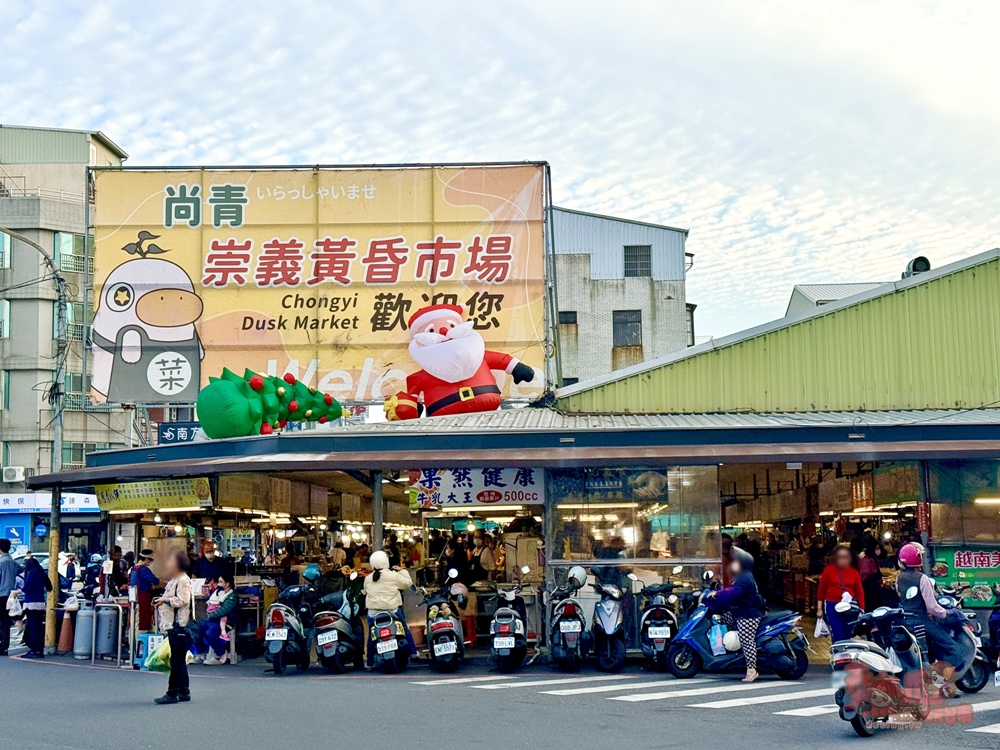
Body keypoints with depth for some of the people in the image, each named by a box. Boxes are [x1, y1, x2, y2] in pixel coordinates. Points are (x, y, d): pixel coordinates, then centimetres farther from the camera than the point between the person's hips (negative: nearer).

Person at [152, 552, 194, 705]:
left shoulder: (183, 581, -12)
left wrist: (165, 600, -16)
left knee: (177, 660, -7)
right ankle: (184, 692, 18)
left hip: (180, 627, -10)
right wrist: (161, 601, 14)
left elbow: (183, 600, -24)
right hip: (173, 627, 10)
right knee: (179, 660, 13)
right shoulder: (173, 581, 19)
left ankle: (172, 693, -5)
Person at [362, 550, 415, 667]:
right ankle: (413, 652, 14)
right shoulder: (393, 575, -7)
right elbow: (408, 583, 1)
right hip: (391, 609, -3)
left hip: (373, 611, 3)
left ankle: (370, 662, 15)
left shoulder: (368, 578, 5)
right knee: (404, 630, 14)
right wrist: (403, 572, 15)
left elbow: (365, 591, 18)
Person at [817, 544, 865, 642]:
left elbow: (859, 591, 5)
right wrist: (819, 608, 2)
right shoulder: (829, 569, -2)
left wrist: (862, 609, -1)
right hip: (832, 606, -3)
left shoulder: (854, 572, 5)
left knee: (848, 636, 8)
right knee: (838, 637, -8)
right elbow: (821, 589, 3)